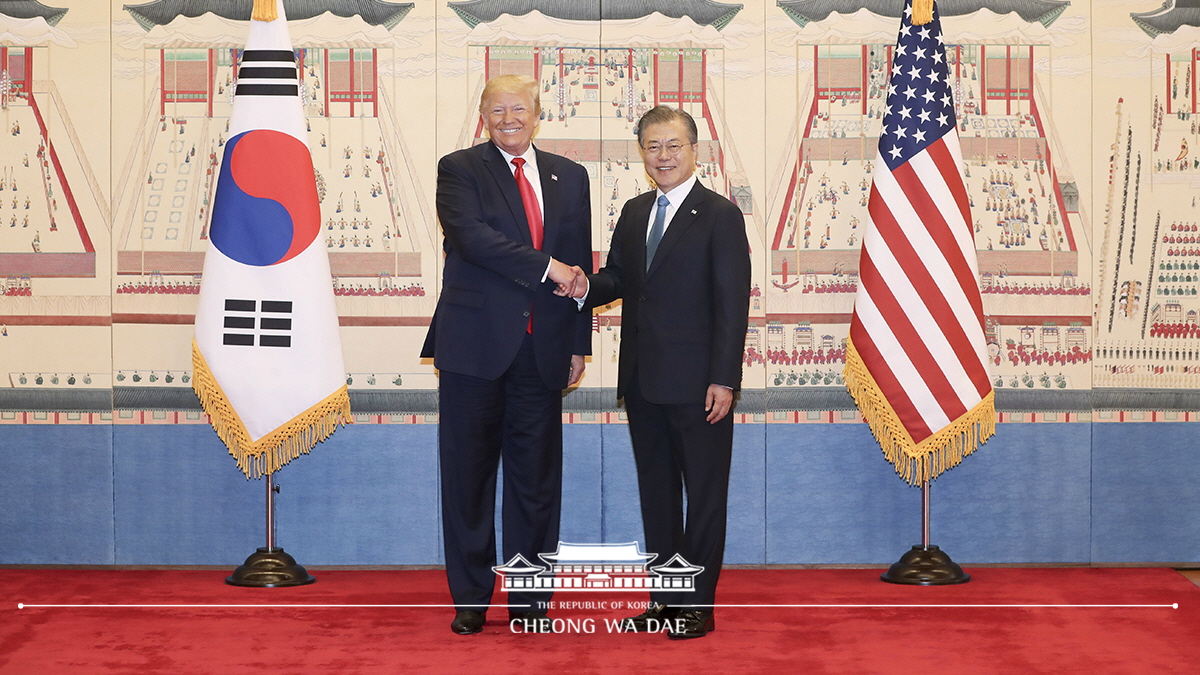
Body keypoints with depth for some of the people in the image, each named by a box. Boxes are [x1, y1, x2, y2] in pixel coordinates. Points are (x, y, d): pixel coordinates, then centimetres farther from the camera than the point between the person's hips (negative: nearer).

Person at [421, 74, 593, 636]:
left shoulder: (569, 177, 13)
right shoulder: (458, 169, 1)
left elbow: (580, 264, 13)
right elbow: (472, 236, -16)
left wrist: (579, 342, 9)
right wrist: (546, 266, -19)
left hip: (543, 348, 3)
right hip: (476, 344, -3)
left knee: (536, 474, 7)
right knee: (468, 472, 3)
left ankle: (530, 599, 17)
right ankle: (470, 599, 14)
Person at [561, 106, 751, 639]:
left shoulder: (719, 215, -6)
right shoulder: (634, 213, 13)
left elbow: (732, 303, -10)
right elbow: (619, 279, 18)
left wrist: (723, 380, -16)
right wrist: (587, 287, -7)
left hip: (697, 383, -7)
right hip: (643, 380, 7)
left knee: (704, 491, 2)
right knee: (656, 489, 13)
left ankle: (698, 604, 9)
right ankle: (664, 598, 22)